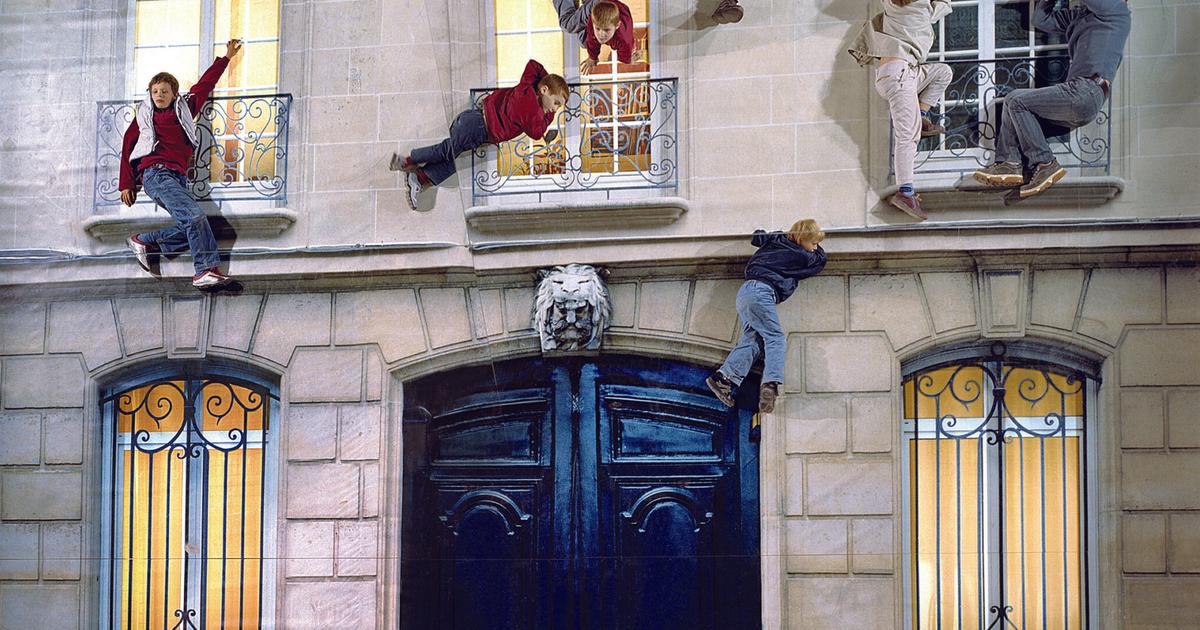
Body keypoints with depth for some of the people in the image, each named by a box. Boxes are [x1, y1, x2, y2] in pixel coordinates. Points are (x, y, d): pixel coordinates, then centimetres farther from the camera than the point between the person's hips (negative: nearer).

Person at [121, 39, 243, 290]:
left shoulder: (184, 108, 21)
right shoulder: (144, 115, 14)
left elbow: (205, 84, 31)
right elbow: (127, 147, 17)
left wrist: (226, 58, 39)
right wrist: (126, 184, 13)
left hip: (178, 177, 5)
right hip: (155, 173, -5)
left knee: (190, 228, -15)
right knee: (195, 216, -25)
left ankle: (143, 241, 3)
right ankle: (206, 270, -26)